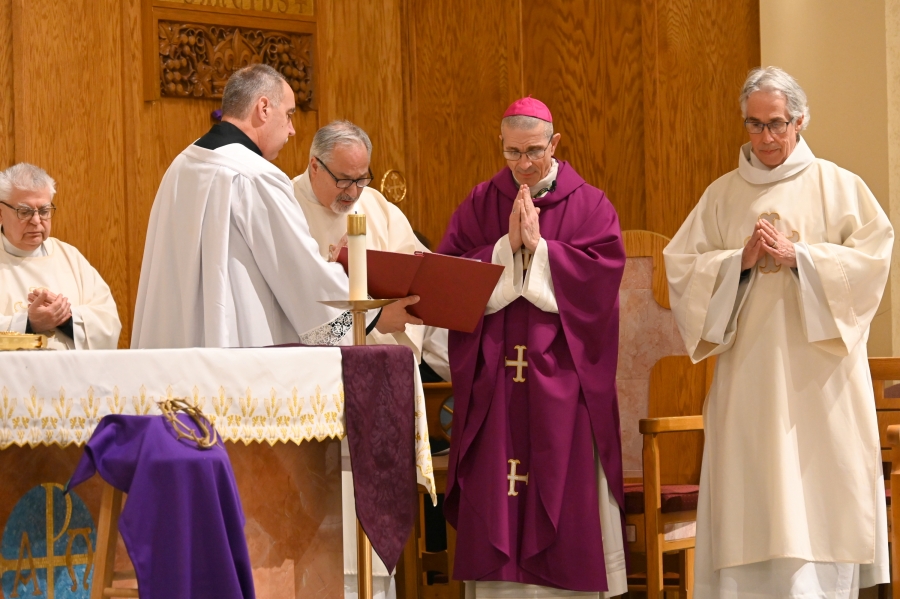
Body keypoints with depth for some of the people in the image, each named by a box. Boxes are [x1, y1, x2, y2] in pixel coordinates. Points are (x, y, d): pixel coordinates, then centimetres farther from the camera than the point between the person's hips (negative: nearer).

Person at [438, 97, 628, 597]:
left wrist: (539, 246, -11)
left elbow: (605, 269, -9)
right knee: (495, 491, -1)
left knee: (565, 486, -3)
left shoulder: (588, 205, 5)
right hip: (493, 373, 2)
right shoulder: (480, 204, 10)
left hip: (561, 374, -2)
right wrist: (507, 245, -10)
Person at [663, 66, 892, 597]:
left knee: (820, 490, -5)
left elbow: (873, 256, -5)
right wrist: (740, 261, -10)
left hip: (818, 377, -2)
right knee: (750, 495, -1)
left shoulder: (839, 186, 5)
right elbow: (680, 266, 6)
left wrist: (798, 255, -13)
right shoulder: (723, 195, 12)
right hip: (748, 372, 2)